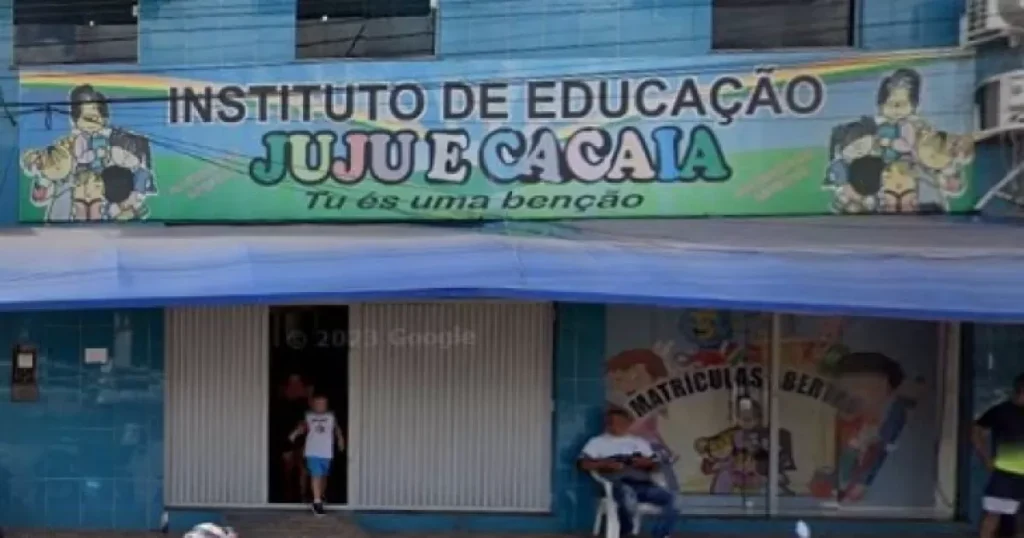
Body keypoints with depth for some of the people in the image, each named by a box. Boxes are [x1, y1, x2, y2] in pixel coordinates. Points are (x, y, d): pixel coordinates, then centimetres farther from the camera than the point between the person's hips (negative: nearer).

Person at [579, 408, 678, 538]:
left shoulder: (639, 442, 30)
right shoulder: (598, 442, 19)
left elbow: (655, 464, 23)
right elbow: (584, 464, 6)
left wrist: (645, 462, 1)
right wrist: (605, 463, -8)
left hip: (642, 482, 4)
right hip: (618, 482, -4)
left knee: (671, 499, -24)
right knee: (628, 495, -40)